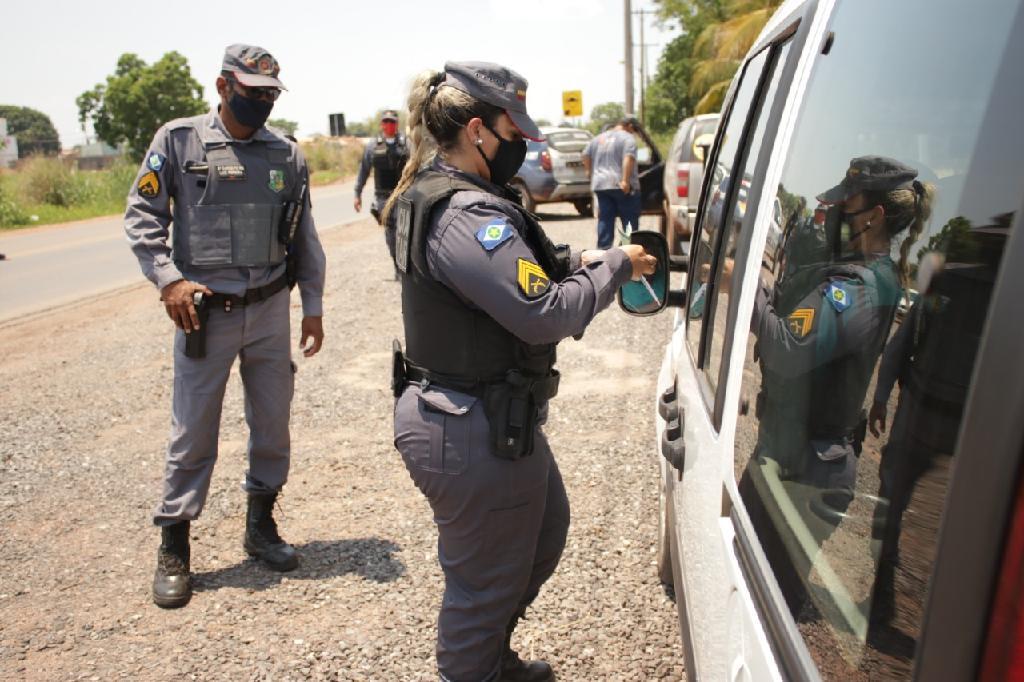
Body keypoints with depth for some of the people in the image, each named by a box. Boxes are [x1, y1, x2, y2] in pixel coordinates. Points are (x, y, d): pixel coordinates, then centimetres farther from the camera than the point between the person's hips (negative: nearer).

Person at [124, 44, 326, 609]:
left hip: (270, 311, 3)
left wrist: (313, 306, 6)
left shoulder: (287, 155, 6)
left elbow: (303, 237, 9)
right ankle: (173, 547, 20)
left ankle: (260, 524, 31)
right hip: (203, 312, -3)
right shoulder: (179, 140, -2)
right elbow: (141, 215, -1)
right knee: (192, 432, 4)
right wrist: (168, 279, -14)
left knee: (273, 425, 11)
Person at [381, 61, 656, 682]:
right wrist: (615, 267, -13)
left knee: (546, 531, 29)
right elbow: (546, 312, -28)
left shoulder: (433, 196, 10)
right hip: (476, 436, -12)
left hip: (475, 416, 12)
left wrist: (594, 260, -1)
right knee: (486, 583, 10)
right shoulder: (468, 216, -25)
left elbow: (528, 267, 13)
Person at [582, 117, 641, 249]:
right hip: (622, 187, -6)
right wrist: (625, 181, -22)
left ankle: (603, 248, 7)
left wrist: (590, 171, 29)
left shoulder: (599, 138, 17)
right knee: (630, 220, 0)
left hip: (600, 185, 6)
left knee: (604, 220, 7)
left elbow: (585, 155, 20)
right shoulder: (628, 138, -4)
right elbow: (629, 158, -18)